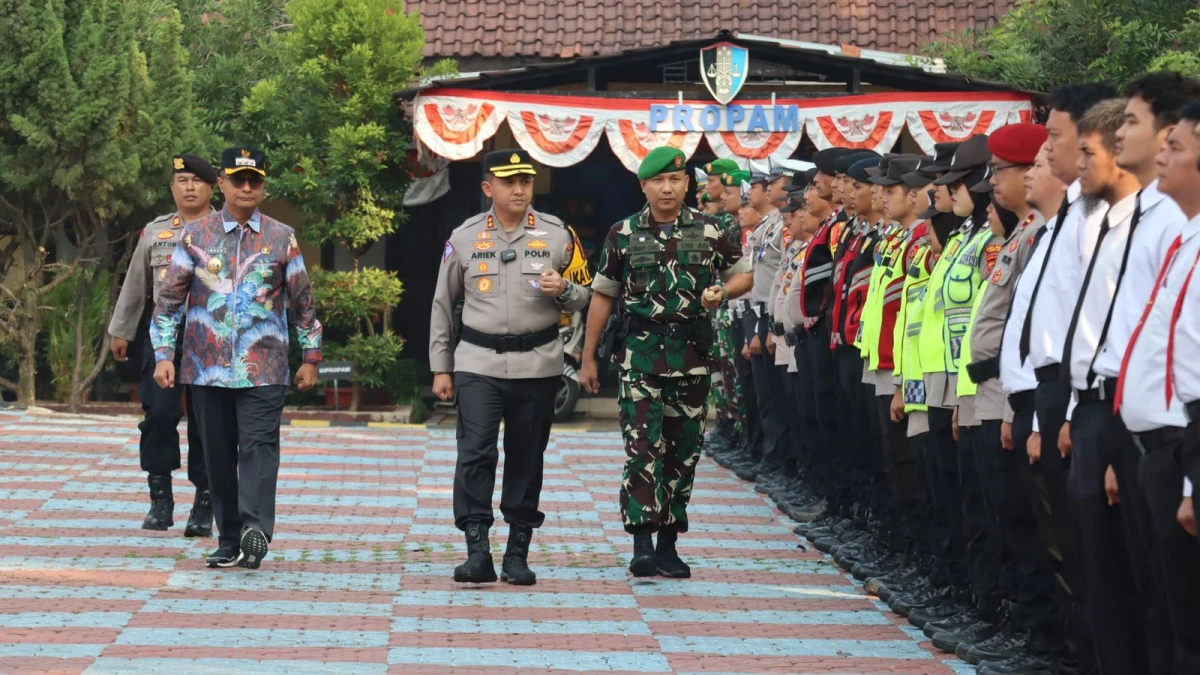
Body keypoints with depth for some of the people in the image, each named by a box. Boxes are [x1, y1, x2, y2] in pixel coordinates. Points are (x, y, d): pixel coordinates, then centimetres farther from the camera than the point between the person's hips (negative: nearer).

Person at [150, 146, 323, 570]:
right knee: (218, 455, 5)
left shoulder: (282, 239, 6)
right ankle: (230, 542, 12)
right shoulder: (195, 235, 6)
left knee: (259, 447, -15)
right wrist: (163, 354, -1)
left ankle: (255, 529, -26)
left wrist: (310, 358, 8)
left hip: (264, 369, -2)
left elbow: (302, 301, 11)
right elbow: (170, 298, 7)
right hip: (207, 367, 2)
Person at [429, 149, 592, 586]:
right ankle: (477, 553, -13)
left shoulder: (556, 235, 4)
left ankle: (517, 555, 15)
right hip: (477, 364, -1)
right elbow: (443, 304, 10)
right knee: (475, 453, -12)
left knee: (526, 459, 6)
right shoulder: (464, 237, 4)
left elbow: (583, 298, 11)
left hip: (537, 365, 1)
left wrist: (562, 290, -13)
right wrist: (440, 368, 7)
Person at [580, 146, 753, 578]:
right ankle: (642, 545, -15)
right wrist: (588, 359, 9)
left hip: (692, 355, 2)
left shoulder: (709, 232, 6)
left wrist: (721, 292, -8)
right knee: (643, 448, -12)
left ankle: (668, 545, 15)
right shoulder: (623, 234, 4)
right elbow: (603, 296, 10)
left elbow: (744, 276, 16)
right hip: (640, 354, -2)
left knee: (683, 451, 6)